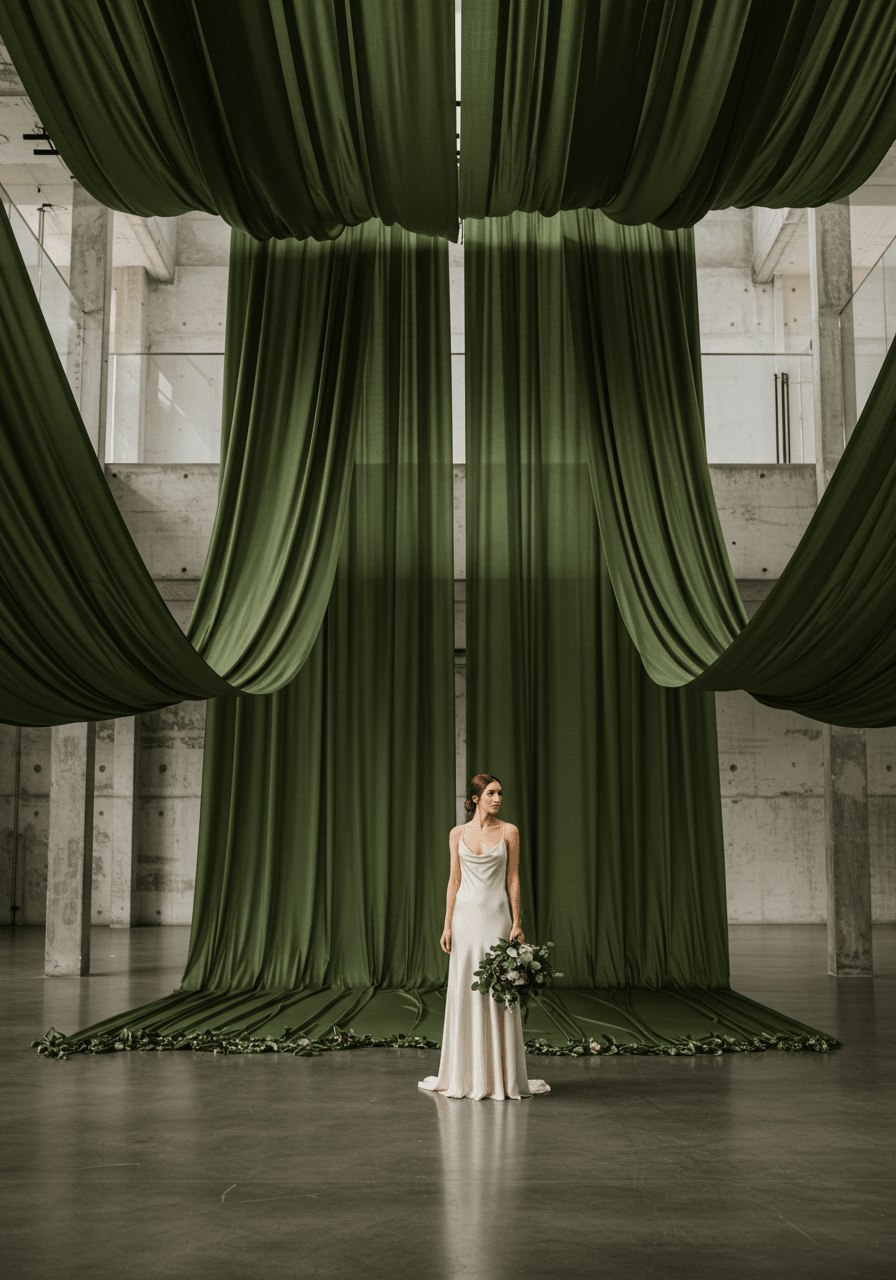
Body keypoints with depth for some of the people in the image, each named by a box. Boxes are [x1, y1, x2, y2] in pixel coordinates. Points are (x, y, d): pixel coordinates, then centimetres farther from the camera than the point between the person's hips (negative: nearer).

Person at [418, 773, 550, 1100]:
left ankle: (501, 1076, 5)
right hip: (465, 915, 2)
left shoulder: (508, 831, 2)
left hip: (496, 916, -2)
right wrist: (447, 924, 1)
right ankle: (465, 1076, 13)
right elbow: (454, 880, 7)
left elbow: (513, 879, 2)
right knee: (465, 991, 3)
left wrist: (517, 922, -5)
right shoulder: (458, 834, 6)